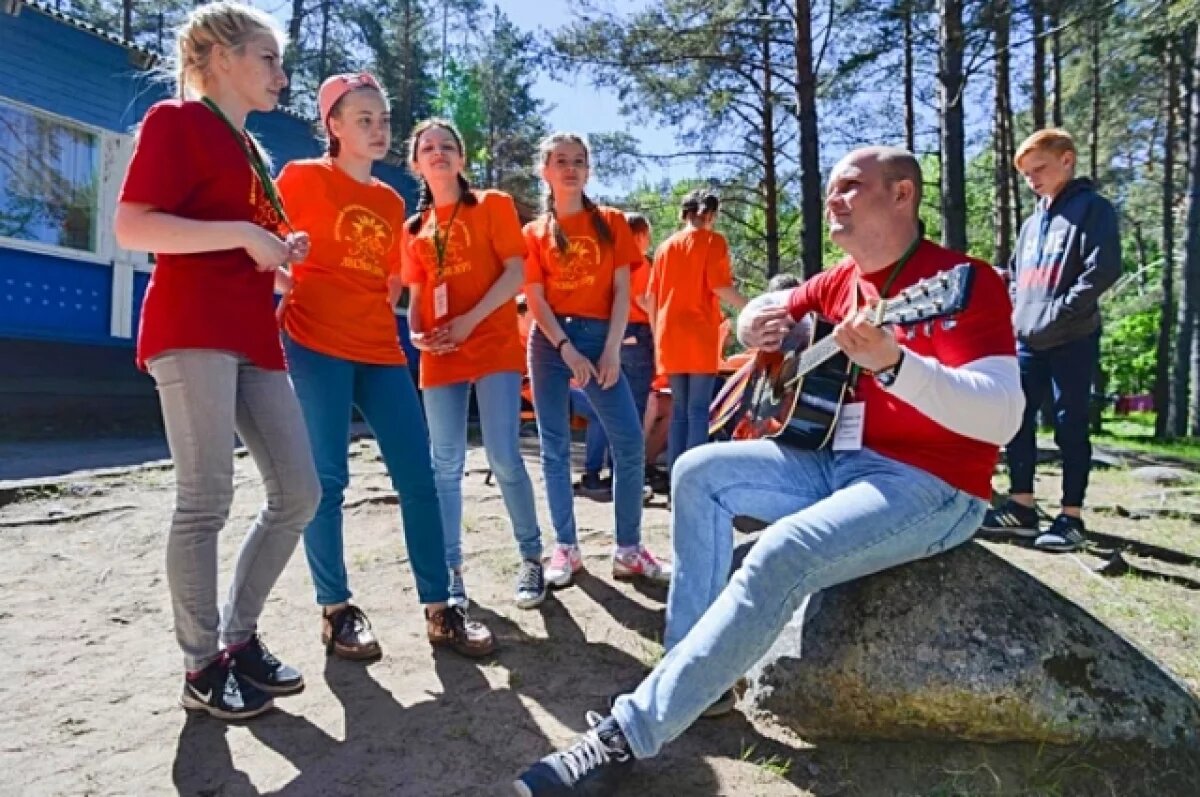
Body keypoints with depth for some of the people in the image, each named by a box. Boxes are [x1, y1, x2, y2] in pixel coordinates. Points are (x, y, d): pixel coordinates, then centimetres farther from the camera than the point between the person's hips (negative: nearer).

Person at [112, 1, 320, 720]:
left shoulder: (251, 148, 24)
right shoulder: (176, 121, 0)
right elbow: (132, 227, -12)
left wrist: (282, 250, 12)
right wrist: (245, 233, -15)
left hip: (253, 335, 9)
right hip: (193, 331, -8)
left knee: (300, 493, 4)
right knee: (207, 501, -6)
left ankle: (240, 636, 18)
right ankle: (203, 667, 9)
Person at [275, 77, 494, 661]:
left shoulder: (391, 202, 17)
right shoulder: (303, 177, 2)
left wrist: (376, 320, 11)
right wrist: (295, 298, -5)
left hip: (380, 350, 5)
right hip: (316, 345, -5)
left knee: (418, 477, 0)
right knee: (327, 481, -1)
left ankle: (439, 611, 8)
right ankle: (336, 611, 14)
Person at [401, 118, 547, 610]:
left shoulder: (493, 205, 4)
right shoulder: (415, 227, 16)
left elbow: (516, 273, -6)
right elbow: (416, 293, 17)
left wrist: (470, 320, -16)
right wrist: (416, 332, -4)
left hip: (494, 346, -4)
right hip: (440, 356, 4)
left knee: (504, 458, -8)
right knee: (446, 466, 3)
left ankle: (531, 558, 9)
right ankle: (451, 569, 12)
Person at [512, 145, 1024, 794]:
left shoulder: (964, 280, -13)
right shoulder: (840, 281, 11)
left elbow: (1003, 418, -25)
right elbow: (769, 312, 27)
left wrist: (890, 364, -40)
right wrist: (754, 324, 1)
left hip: (932, 485, -8)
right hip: (836, 463, 9)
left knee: (782, 556, -31)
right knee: (699, 471, -1)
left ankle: (630, 734, -23)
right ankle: (698, 677, 0)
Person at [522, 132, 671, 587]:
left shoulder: (612, 223, 9)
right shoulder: (534, 234, 8)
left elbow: (622, 291, 2)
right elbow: (535, 300, 0)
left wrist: (612, 349, -9)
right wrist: (568, 350, -13)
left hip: (600, 338, 0)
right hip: (550, 341, 0)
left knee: (630, 443, -8)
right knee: (555, 448, 1)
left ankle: (629, 551, 3)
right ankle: (566, 548, 13)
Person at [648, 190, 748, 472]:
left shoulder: (665, 246, 16)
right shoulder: (713, 240, 0)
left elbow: (652, 296, 14)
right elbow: (720, 287, -12)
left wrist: (657, 333, 20)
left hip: (670, 337, 5)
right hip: (700, 336, -5)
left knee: (679, 409, 10)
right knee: (698, 410, -4)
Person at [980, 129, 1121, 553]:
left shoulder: (1093, 209, -2)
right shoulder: (1031, 223, 19)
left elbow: (1104, 270, -14)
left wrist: (1055, 313, -17)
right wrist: (1016, 315, 7)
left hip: (1073, 341, -7)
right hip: (1027, 342, 7)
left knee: (1070, 426, -2)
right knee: (1017, 422, 6)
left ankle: (1071, 516, 5)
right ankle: (1022, 507, 15)